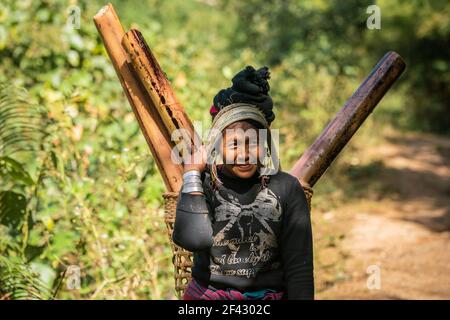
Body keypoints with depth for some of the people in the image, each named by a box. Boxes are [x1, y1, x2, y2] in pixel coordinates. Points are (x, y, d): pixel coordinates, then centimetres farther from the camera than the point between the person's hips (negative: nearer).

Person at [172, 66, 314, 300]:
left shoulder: (286, 189, -2)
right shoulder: (201, 187, 0)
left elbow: (299, 266, -2)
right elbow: (193, 239, -19)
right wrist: (192, 175, -13)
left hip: (272, 294, -1)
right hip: (207, 294, 1)